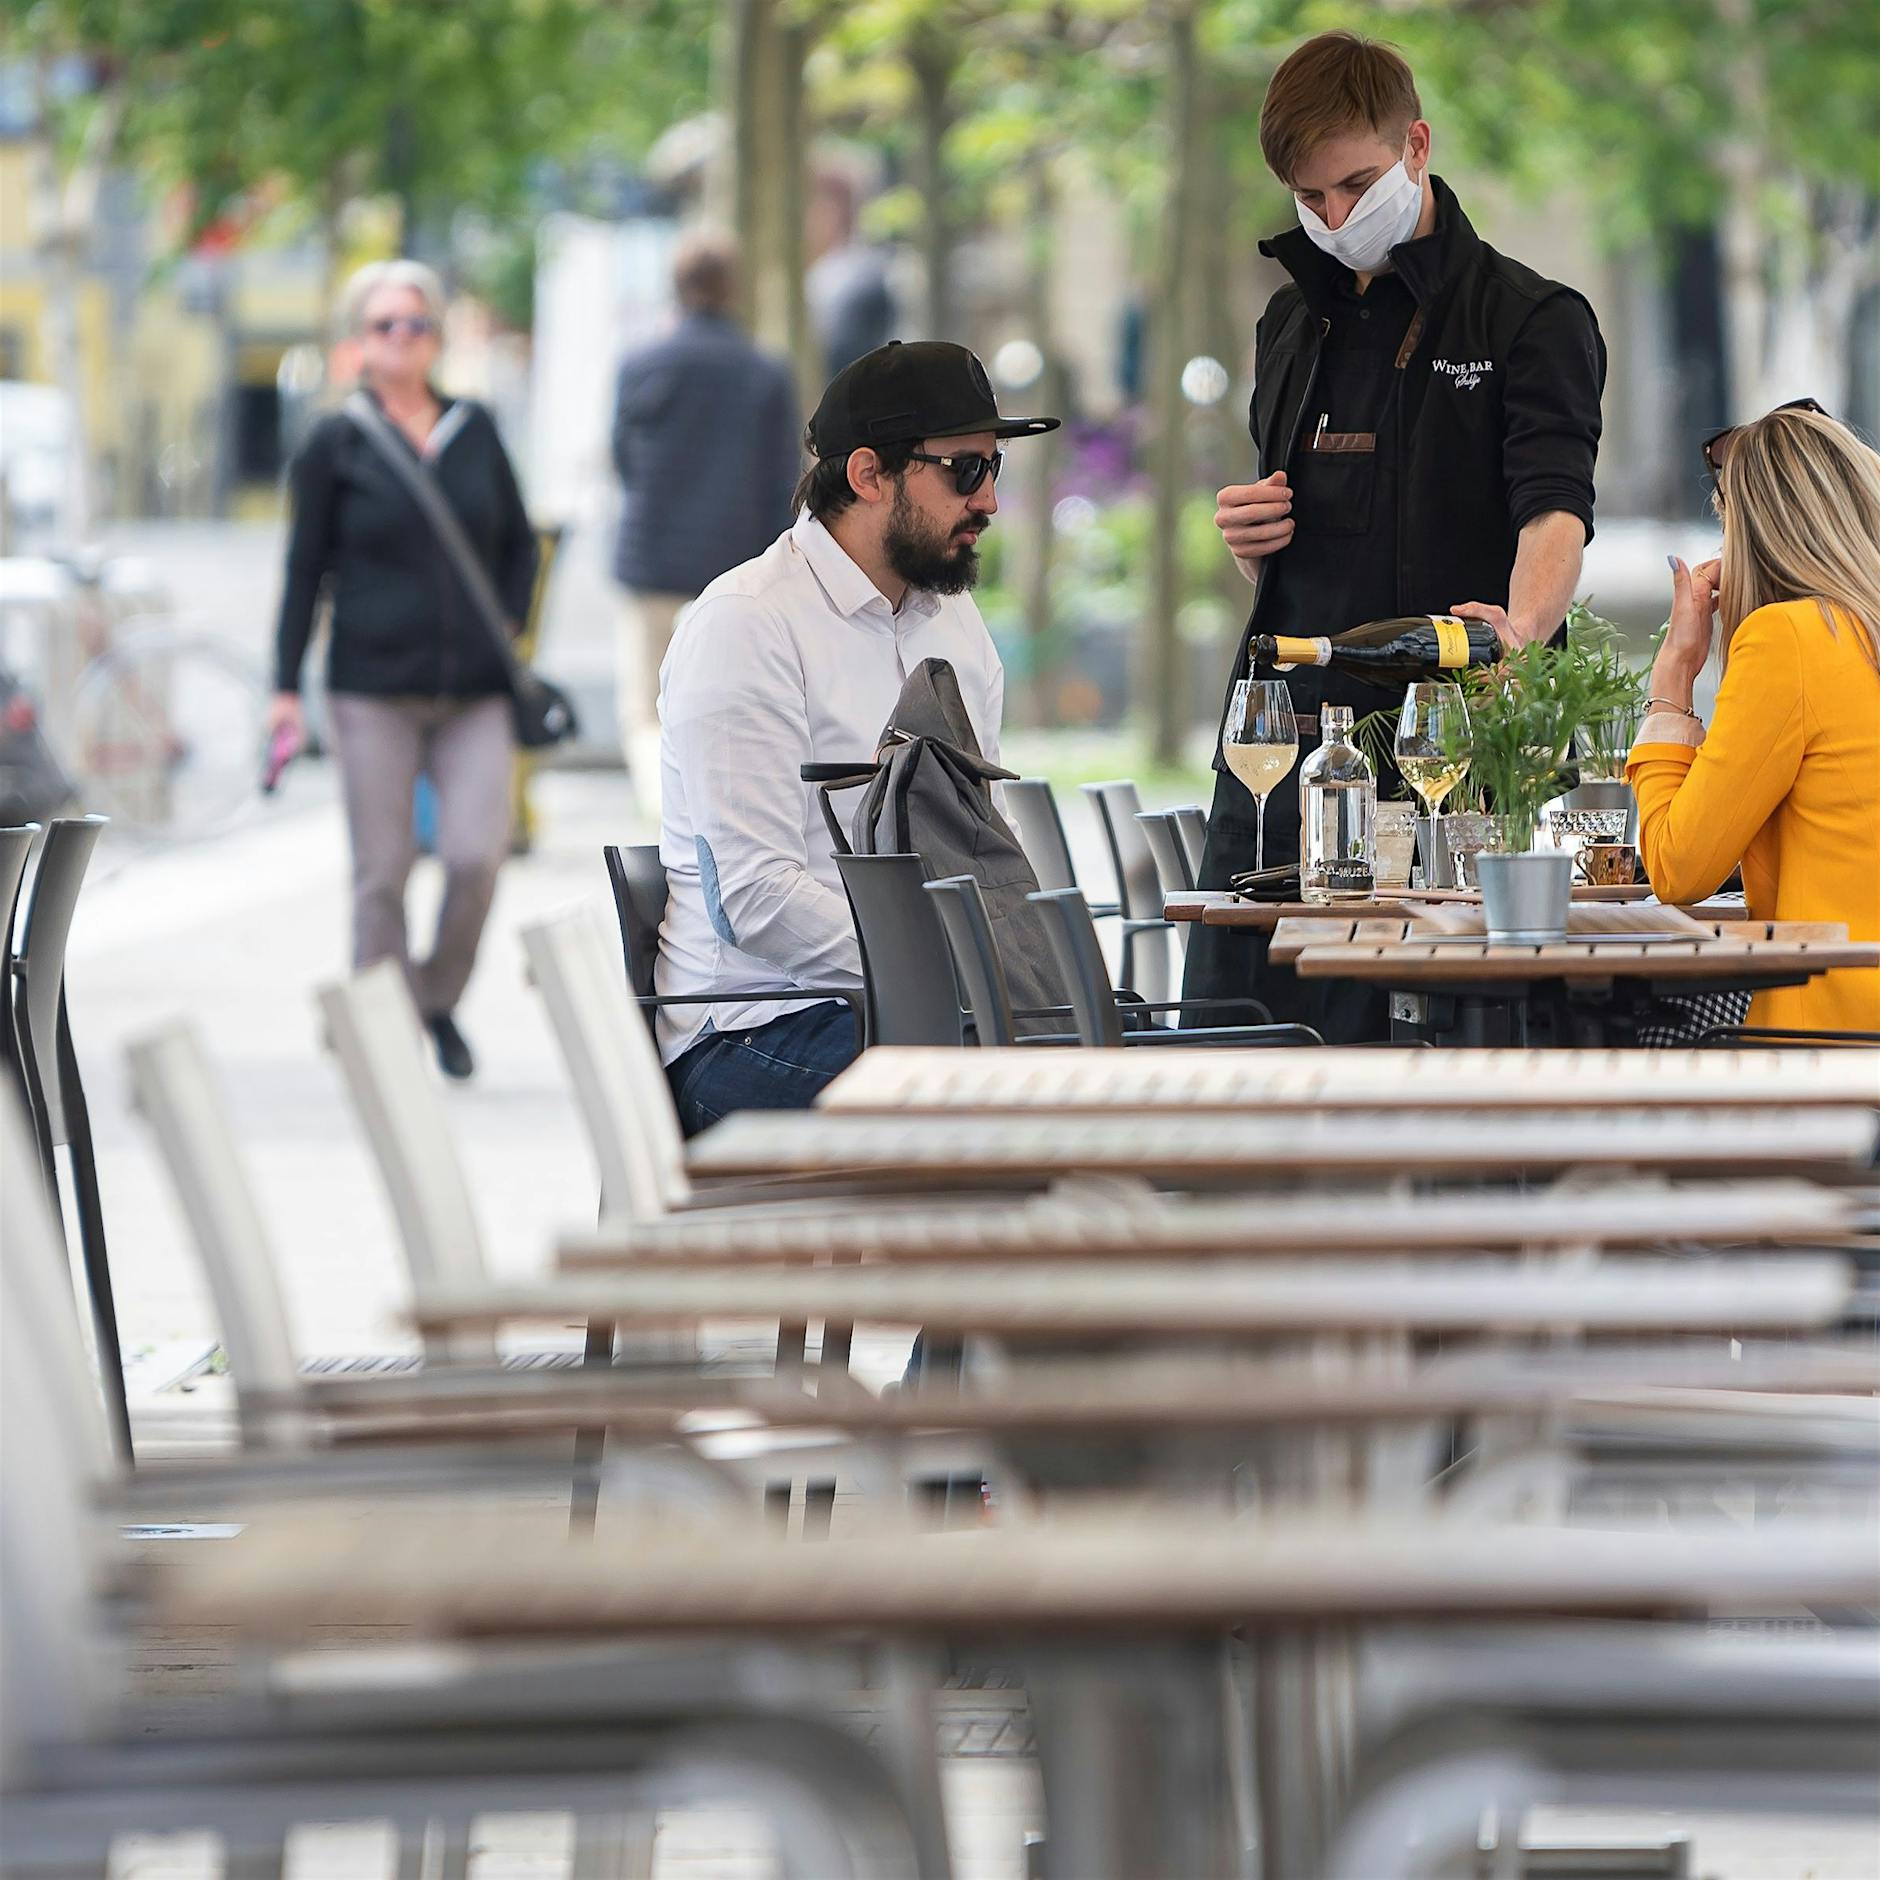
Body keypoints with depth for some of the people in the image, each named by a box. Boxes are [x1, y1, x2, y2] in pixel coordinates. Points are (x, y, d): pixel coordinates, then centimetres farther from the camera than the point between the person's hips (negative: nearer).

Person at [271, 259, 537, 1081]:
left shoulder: (475, 430, 10)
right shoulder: (335, 445, 2)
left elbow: (519, 544, 19)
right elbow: (305, 569, 3)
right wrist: (286, 687, -1)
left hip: (473, 693, 2)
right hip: (373, 689, -2)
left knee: (477, 855, -10)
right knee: (382, 872, -2)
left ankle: (440, 998, 14)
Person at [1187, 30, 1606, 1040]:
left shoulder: (1532, 320, -2)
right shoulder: (1291, 323, 19)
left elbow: (1554, 509, -18)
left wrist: (1520, 630, -39)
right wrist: (1247, 537, 4)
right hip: (1280, 741, 6)